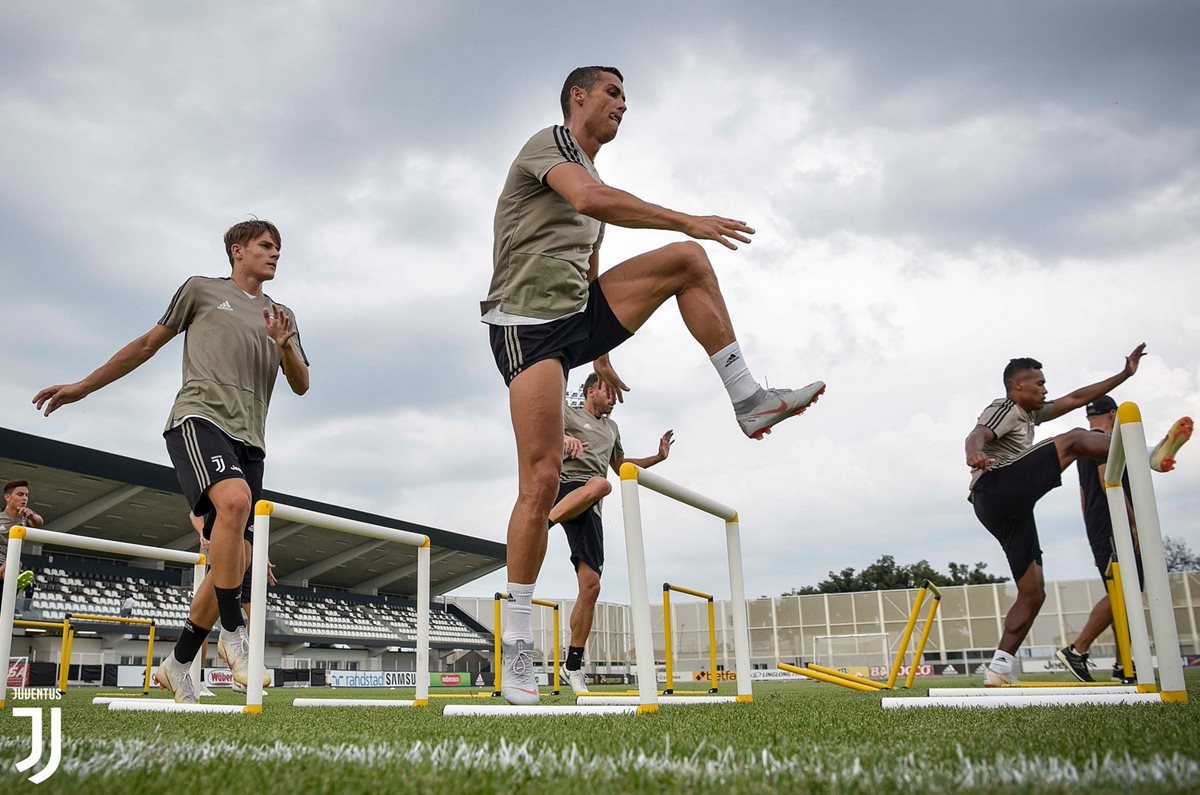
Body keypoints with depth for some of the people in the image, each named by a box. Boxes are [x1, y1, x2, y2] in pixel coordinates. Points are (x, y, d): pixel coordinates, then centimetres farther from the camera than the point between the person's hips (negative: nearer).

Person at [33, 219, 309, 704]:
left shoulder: (283, 315, 23)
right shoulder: (201, 289, 14)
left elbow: (301, 385, 16)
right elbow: (149, 343, 20)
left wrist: (283, 343, -4)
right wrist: (84, 386, 21)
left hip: (248, 439, 5)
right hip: (199, 417, -5)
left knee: (234, 562, -1)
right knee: (235, 499, -35)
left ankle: (178, 664, 15)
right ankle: (233, 633, -23)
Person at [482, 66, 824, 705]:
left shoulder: (590, 171, 26)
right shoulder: (548, 142, 0)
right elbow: (588, 197, -24)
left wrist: (599, 356, 28)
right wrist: (686, 219, -24)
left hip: (579, 317, 8)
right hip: (527, 323, -8)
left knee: (688, 261, -3)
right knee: (541, 480, -15)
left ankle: (747, 400, -4)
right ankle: (517, 647, -6)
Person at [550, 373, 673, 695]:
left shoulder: (611, 428, 32)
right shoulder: (568, 413, 11)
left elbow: (619, 465, 44)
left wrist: (658, 457, 33)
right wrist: (562, 439, -29)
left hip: (590, 511, 6)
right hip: (566, 487, -6)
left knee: (591, 586, -3)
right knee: (599, 484, -41)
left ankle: (573, 666, 3)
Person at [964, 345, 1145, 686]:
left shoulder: (1029, 413, 32)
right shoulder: (1005, 409, 2)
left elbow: (1075, 399, 36)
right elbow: (977, 433, -20)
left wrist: (1125, 374, 36)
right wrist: (974, 454, -45)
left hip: (1010, 509, 10)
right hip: (996, 489, -10)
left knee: (1033, 593, 5)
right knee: (1074, 440, -7)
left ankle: (999, 669, 2)